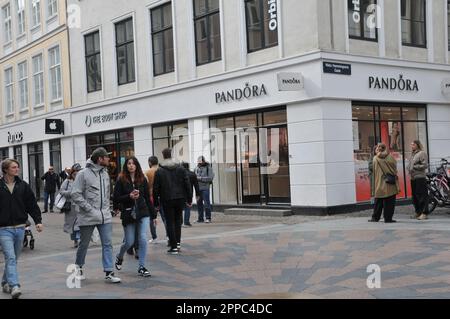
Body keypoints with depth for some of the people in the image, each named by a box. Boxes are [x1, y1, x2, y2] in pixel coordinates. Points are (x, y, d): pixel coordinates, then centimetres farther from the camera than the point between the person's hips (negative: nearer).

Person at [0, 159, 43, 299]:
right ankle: (14, 287, -19)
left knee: (14, 258, 14)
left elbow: (32, 205, 7)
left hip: (20, 228, 4)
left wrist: (38, 221, -4)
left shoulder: (23, 186, 6)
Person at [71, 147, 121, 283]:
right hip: (88, 217, -5)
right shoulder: (83, 174, -11)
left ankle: (109, 272, 2)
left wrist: (106, 208, 7)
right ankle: (78, 268, 32)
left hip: (105, 216, 5)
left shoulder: (105, 173, 10)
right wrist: (89, 209, -16)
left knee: (107, 244, 0)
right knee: (84, 244, 11)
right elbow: (75, 195, -13)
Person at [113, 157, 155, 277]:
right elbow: (116, 198, -5)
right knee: (129, 242, 7)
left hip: (143, 214, 2)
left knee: (143, 240, -6)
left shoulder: (142, 179, 3)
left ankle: (141, 267, 4)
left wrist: (153, 215, 8)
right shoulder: (121, 180, -3)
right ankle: (119, 257, 40)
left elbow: (148, 198, 8)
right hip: (128, 214, -1)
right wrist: (129, 196, -20)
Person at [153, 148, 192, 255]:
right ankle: (178, 242, 13)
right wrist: (189, 199, 6)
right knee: (178, 220, 18)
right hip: (180, 199, 3)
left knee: (170, 222, 3)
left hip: (167, 200, -2)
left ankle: (174, 247, 1)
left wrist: (156, 203, 3)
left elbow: (155, 189, -4)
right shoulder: (181, 169, 2)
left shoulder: (159, 171, -4)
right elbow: (187, 185, 1)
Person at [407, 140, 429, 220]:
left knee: (422, 195, -9)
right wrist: (408, 168, 6)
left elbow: (425, 165, -13)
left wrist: (414, 167, -13)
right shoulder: (412, 154, 19)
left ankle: (424, 213, -8)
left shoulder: (422, 153, -5)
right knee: (414, 195, 11)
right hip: (413, 178, 9)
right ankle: (418, 212, 19)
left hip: (420, 177, -9)